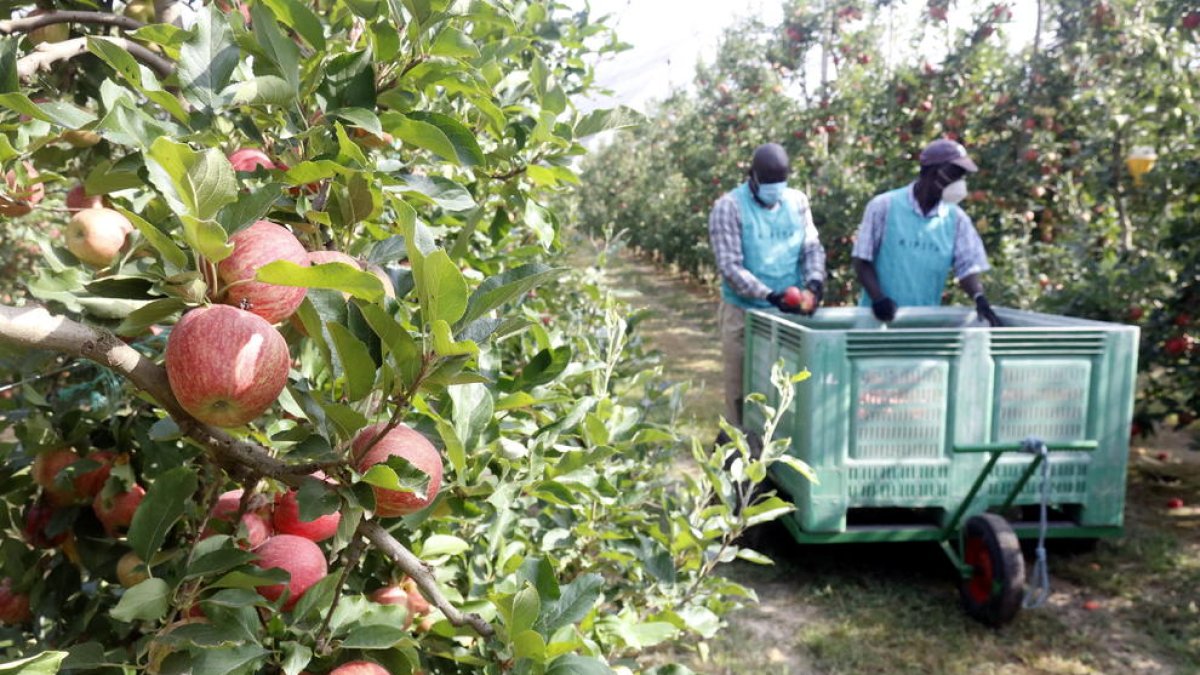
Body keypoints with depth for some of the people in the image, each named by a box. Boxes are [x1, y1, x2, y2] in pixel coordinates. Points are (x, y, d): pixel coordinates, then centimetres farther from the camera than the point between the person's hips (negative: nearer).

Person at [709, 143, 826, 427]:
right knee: (741, 385, 5)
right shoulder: (729, 206, -10)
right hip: (744, 311, -3)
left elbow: (812, 247, 6)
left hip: (790, 310, 4)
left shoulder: (798, 201, 4)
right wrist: (770, 295, -25)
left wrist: (815, 280, -15)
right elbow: (729, 266, -15)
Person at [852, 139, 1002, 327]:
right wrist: (878, 298, -18)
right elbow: (861, 259, -5)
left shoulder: (956, 219, 3)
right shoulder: (884, 206, -6)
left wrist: (980, 299, -21)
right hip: (879, 319, -3)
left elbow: (967, 265, -1)